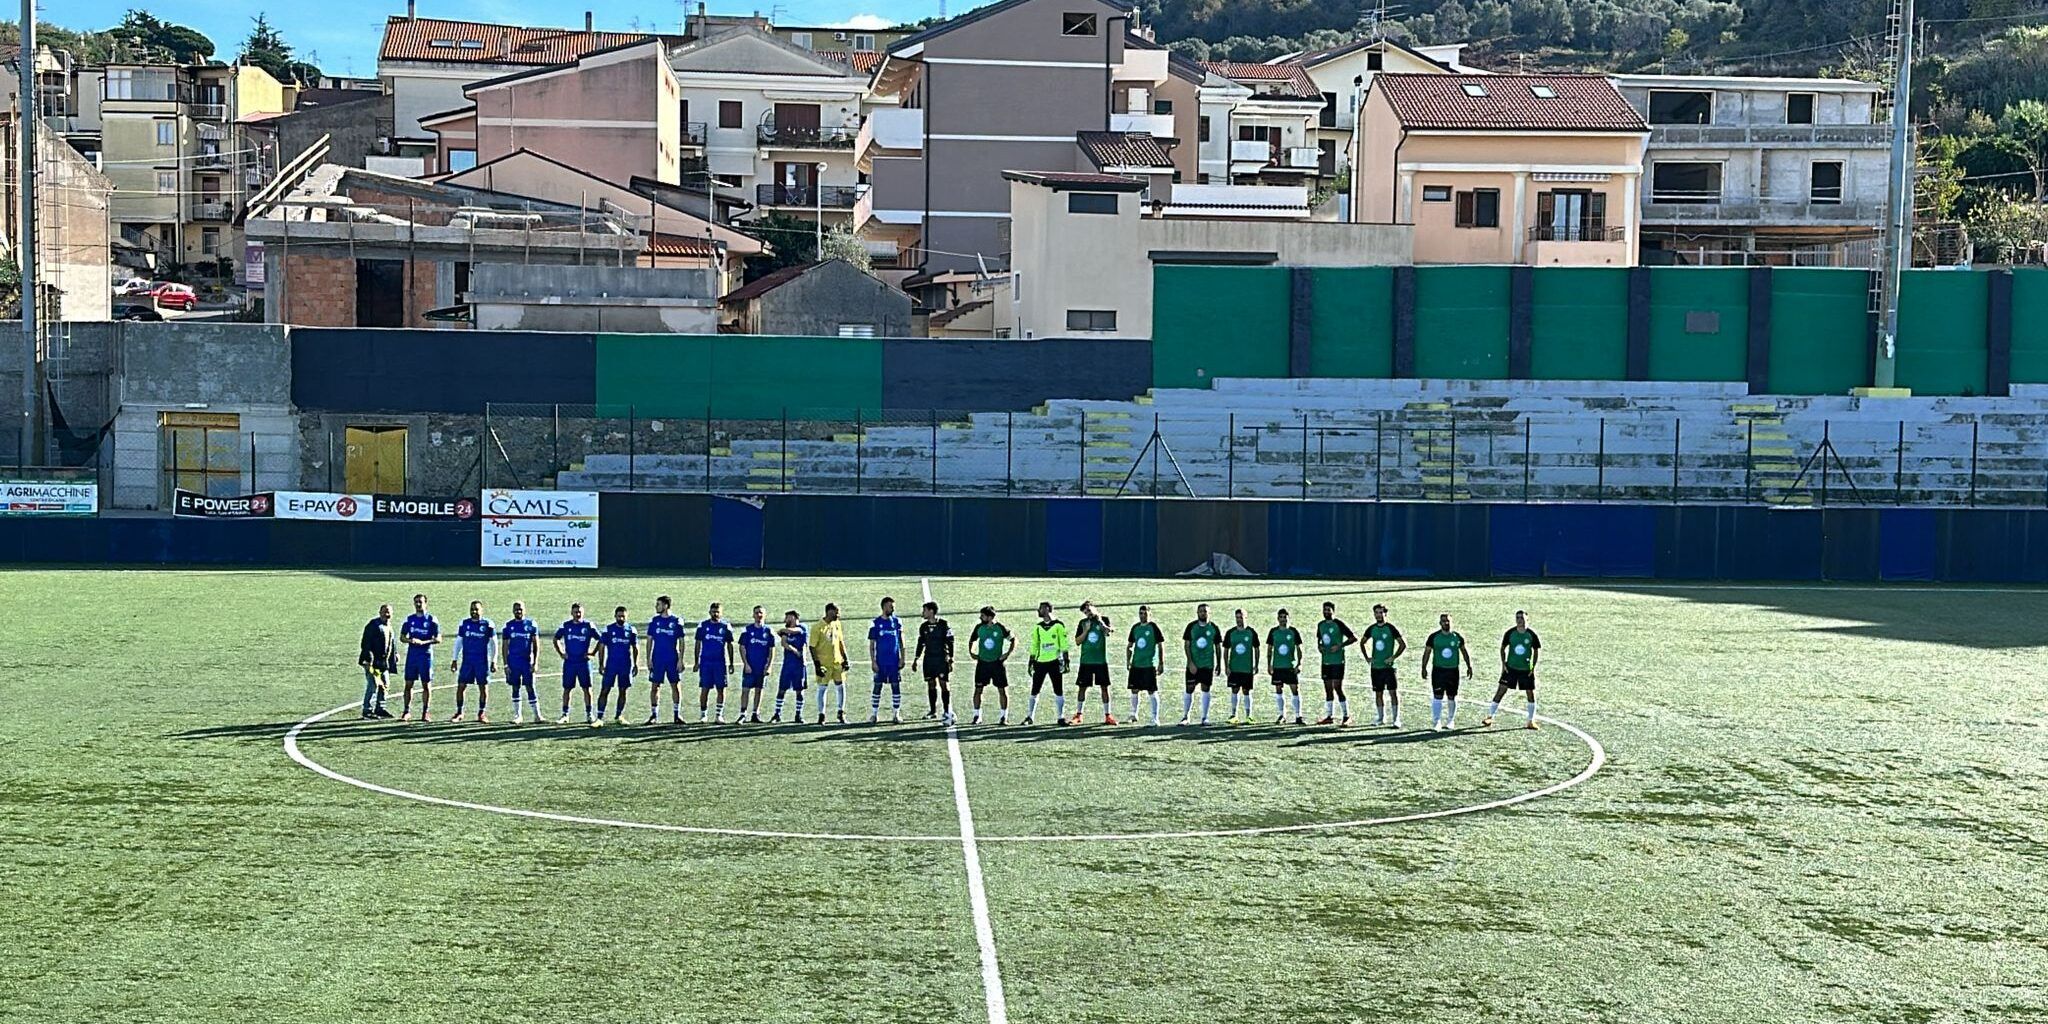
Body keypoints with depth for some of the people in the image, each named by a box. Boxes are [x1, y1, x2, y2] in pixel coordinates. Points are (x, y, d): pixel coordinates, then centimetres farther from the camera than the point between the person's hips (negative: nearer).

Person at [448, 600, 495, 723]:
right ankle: (459, 712, 8)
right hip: (466, 661, 2)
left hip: (482, 662, -2)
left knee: (483, 687, 1)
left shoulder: (487, 624, -1)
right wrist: (455, 660, 9)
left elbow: (493, 644, 3)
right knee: (461, 686, -2)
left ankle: (481, 714, 11)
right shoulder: (463, 624, 5)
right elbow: (458, 642, 12)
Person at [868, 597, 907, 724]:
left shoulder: (897, 622, 4)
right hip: (880, 661, -1)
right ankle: (874, 714, 9)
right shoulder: (875, 623, -1)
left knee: (896, 686, 2)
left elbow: (901, 641, 9)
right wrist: (873, 661, -5)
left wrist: (902, 658, 1)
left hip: (894, 661, 1)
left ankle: (896, 714, 9)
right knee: (877, 686, 2)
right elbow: (871, 644, 1)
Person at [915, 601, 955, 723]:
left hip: (941, 659, -5)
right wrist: (916, 659, 14)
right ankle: (932, 711, 17)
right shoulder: (923, 626, 8)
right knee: (931, 684, 8)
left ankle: (947, 712, -8)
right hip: (928, 659, 5)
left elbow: (950, 643, -6)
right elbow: (921, 643, 17)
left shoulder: (944, 625, -7)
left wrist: (950, 660, -8)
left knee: (944, 684, -8)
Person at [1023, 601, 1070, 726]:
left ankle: (1060, 717, 6)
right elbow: (1034, 645, 16)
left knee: (1059, 691, 0)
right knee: (1034, 691, 3)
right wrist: (1031, 662, 12)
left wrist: (1065, 661, -7)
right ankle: (1029, 716, 10)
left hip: (1055, 662, -4)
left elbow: (1064, 644, -3)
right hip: (1040, 663, 4)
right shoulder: (1037, 627, 11)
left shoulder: (1058, 625, -2)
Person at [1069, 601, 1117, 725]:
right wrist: (1086, 630, -8)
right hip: (1086, 660, 2)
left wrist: (1100, 621, -24)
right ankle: (1078, 715, 10)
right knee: (1082, 687, 2)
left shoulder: (1104, 619, 2)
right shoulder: (1083, 622, 8)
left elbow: (1108, 632, -15)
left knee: (1104, 687, 1)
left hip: (1101, 660, -2)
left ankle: (1107, 715, 6)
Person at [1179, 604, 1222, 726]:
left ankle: (1205, 717, 9)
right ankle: (1185, 717, 10)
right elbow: (1186, 645, -1)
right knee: (1189, 689, 0)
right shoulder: (1191, 626, -1)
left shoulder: (1213, 628, 2)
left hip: (1208, 665, 1)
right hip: (1193, 665, -1)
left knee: (1205, 690, 3)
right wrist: (1190, 663, -10)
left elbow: (1218, 647, 8)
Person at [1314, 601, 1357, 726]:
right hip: (1325, 662, 7)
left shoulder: (1338, 624, -8)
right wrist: (1319, 646, 6)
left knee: (1337, 688, -9)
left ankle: (1346, 716, -2)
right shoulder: (1321, 625, 11)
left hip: (1338, 661, -7)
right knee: (1328, 689, 8)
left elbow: (1354, 638, -9)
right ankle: (1329, 716, 13)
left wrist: (1340, 646, -17)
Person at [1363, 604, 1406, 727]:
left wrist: (1394, 657, -12)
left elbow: (1403, 644, -5)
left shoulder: (1391, 628, -6)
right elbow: (1363, 642, 21)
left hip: (1389, 666, -4)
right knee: (1378, 693, 9)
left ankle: (1396, 719, -7)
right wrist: (1367, 657, 10)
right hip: (1376, 666, 4)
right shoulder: (1371, 629, 7)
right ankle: (1381, 718, 19)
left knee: (1393, 692, -8)